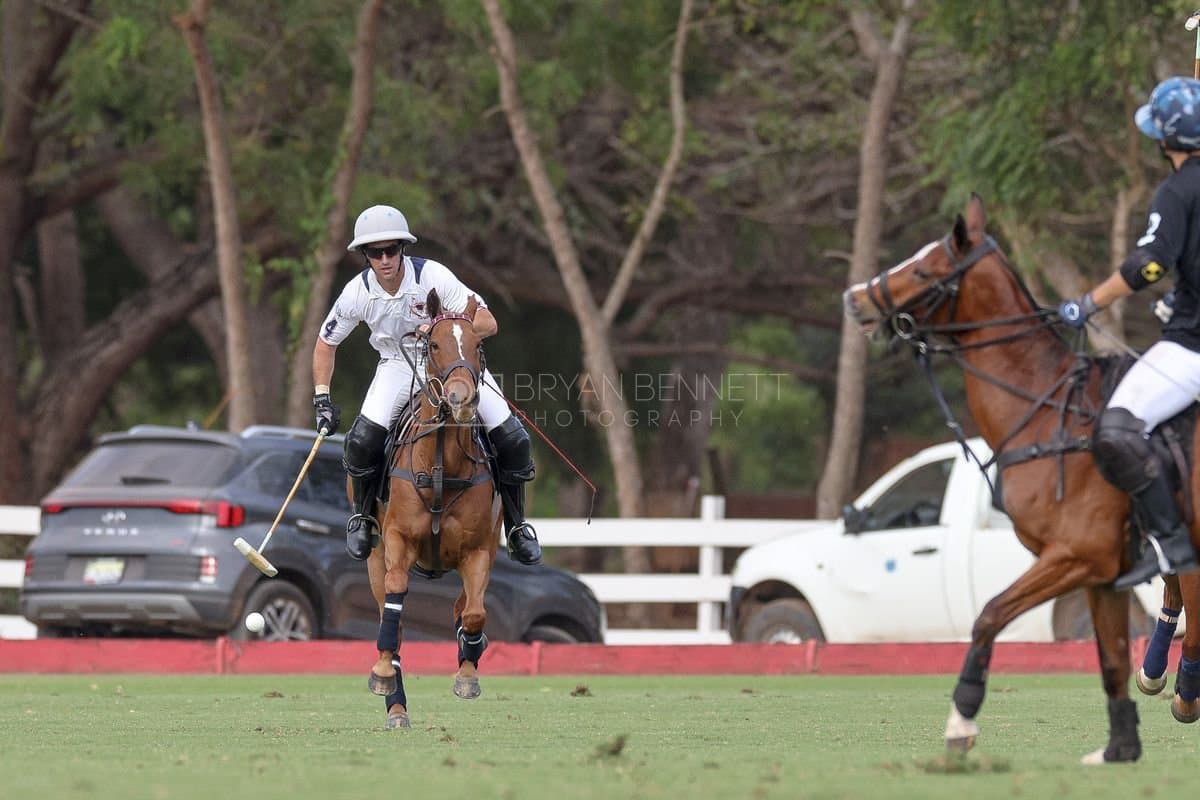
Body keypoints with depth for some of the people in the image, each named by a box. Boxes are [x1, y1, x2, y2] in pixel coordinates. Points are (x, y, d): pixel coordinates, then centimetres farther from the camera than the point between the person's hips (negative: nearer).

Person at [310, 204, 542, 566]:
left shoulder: (432, 276, -25)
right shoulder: (358, 292, -16)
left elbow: (488, 323, -26)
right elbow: (325, 343, 2)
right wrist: (322, 399, -5)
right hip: (398, 364, 1)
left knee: (512, 440, -15)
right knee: (362, 441, -24)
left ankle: (516, 524, 10)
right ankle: (363, 516, 6)